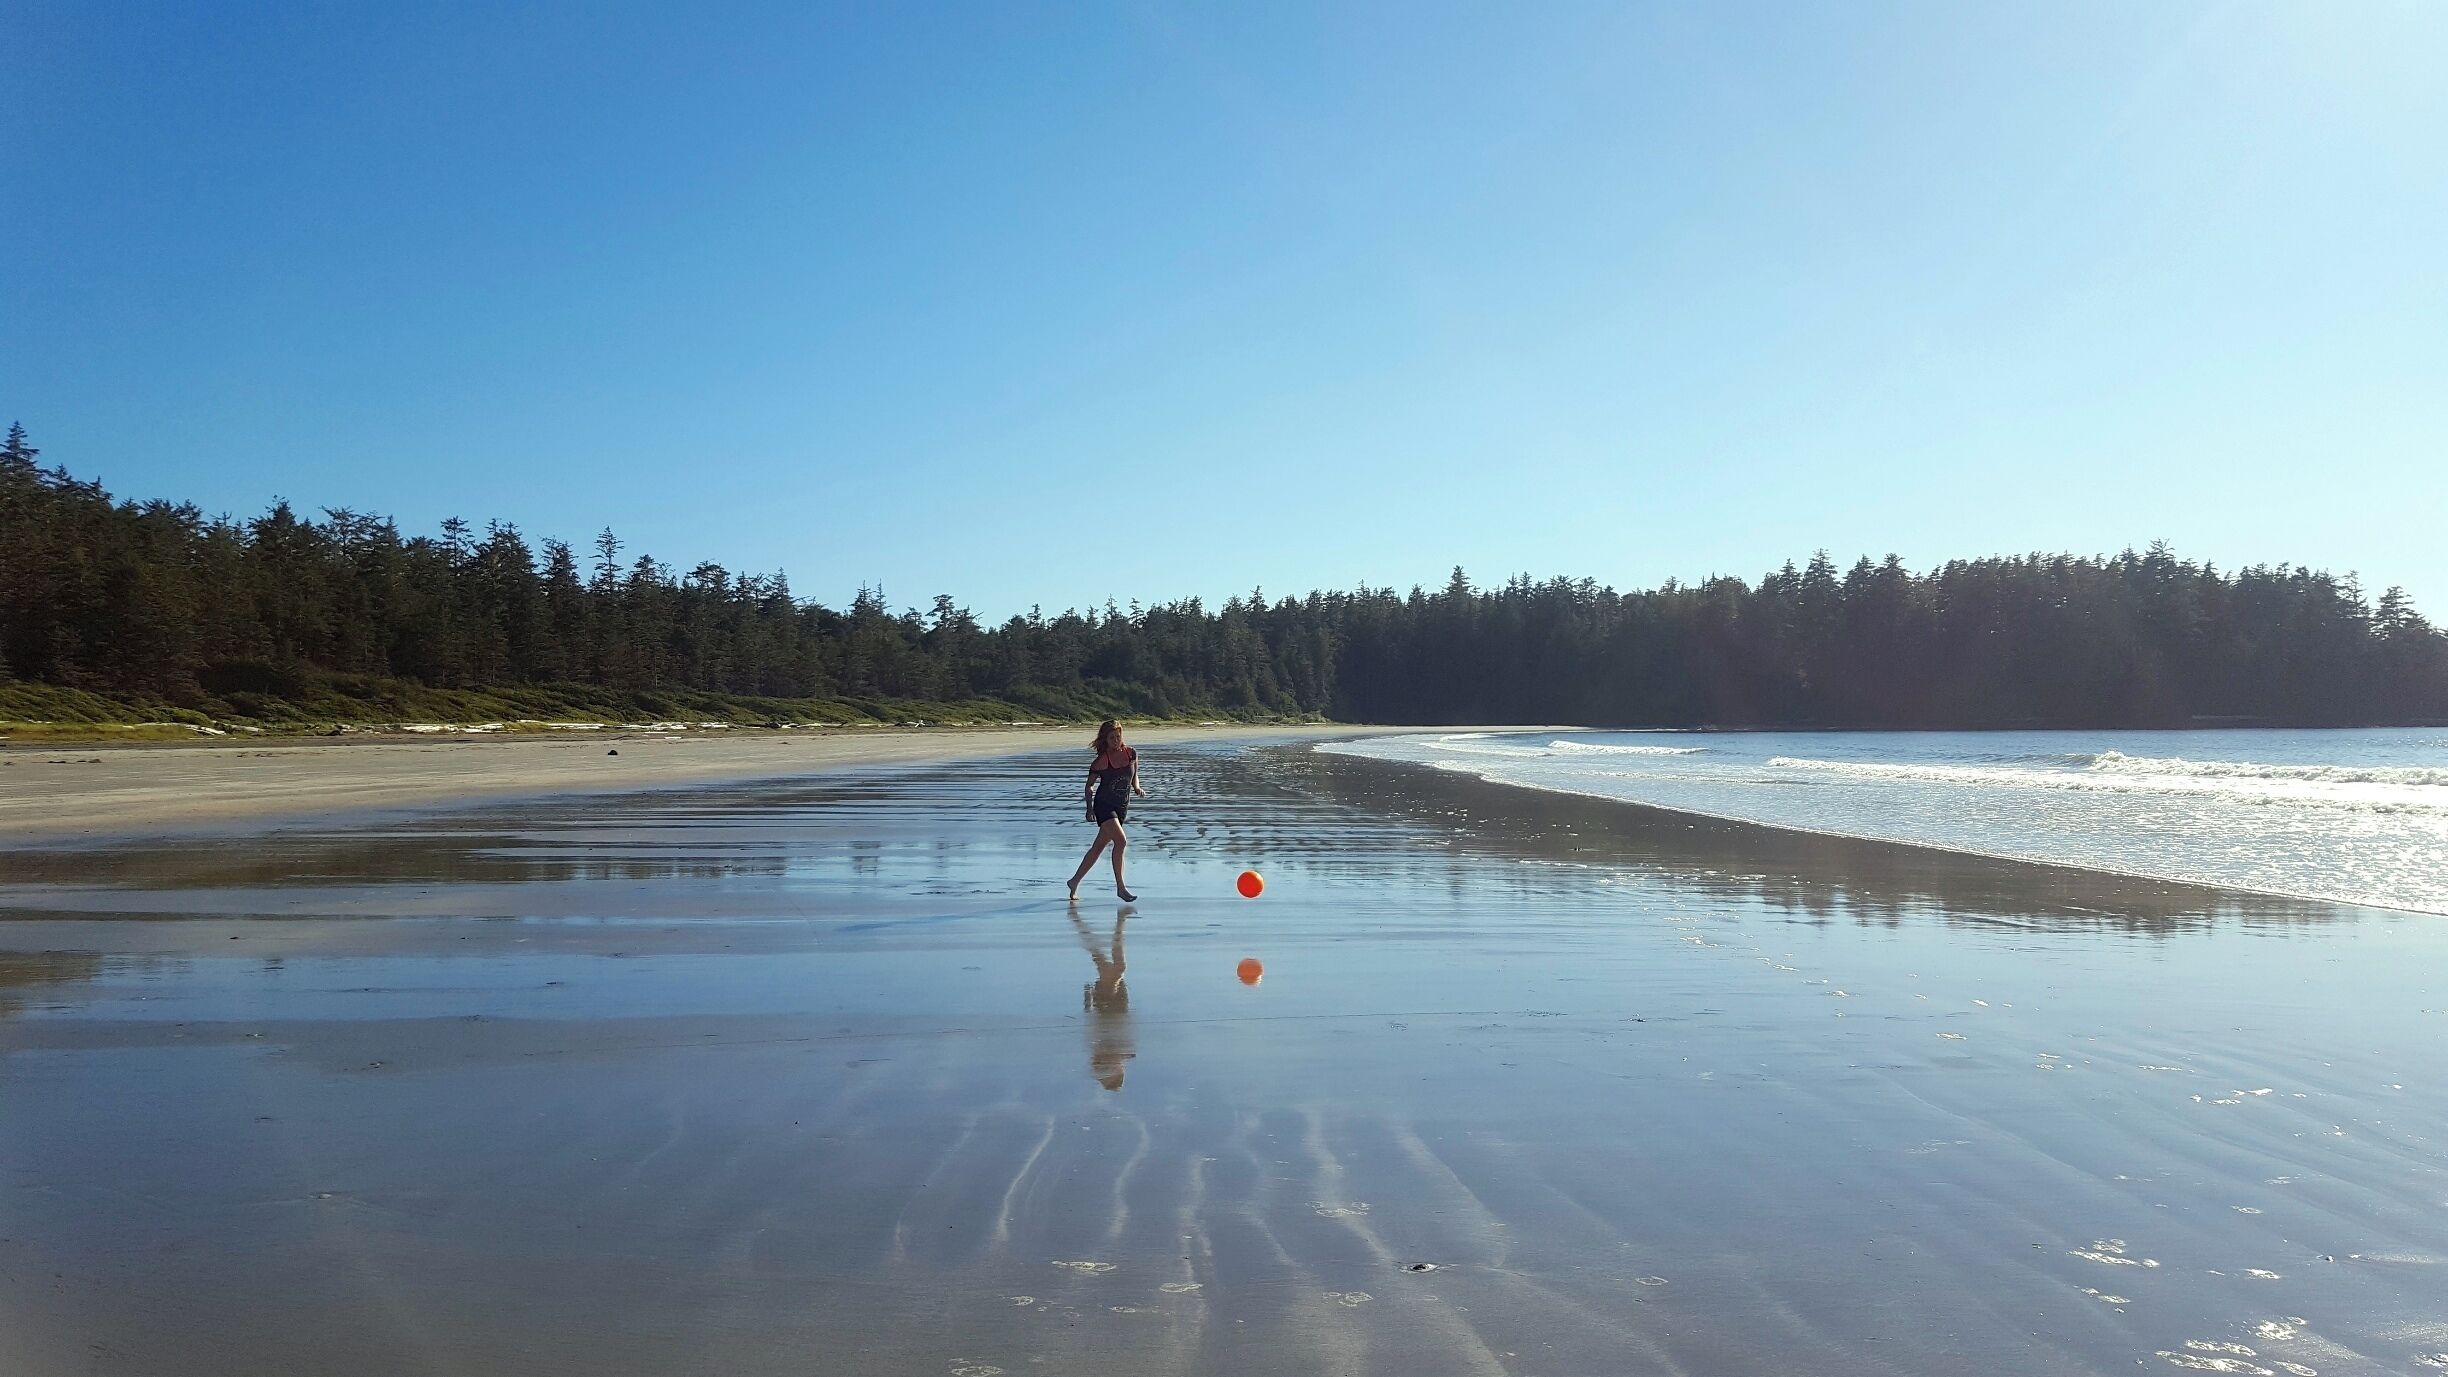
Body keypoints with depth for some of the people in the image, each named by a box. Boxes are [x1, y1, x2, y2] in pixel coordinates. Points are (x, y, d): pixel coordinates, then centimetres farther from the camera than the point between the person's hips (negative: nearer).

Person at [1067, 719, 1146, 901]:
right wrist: (1089, 810, -2)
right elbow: (1090, 786, 1)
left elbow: (1134, 776, 17)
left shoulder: (1131, 754, 1)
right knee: (1121, 840, -22)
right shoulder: (1101, 761, -10)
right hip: (1104, 805, -5)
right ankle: (1120, 887, -15)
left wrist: (1137, 788, -3)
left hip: (1122, 807, 5)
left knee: (1098, 847, 9)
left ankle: (1075, 881, 23)